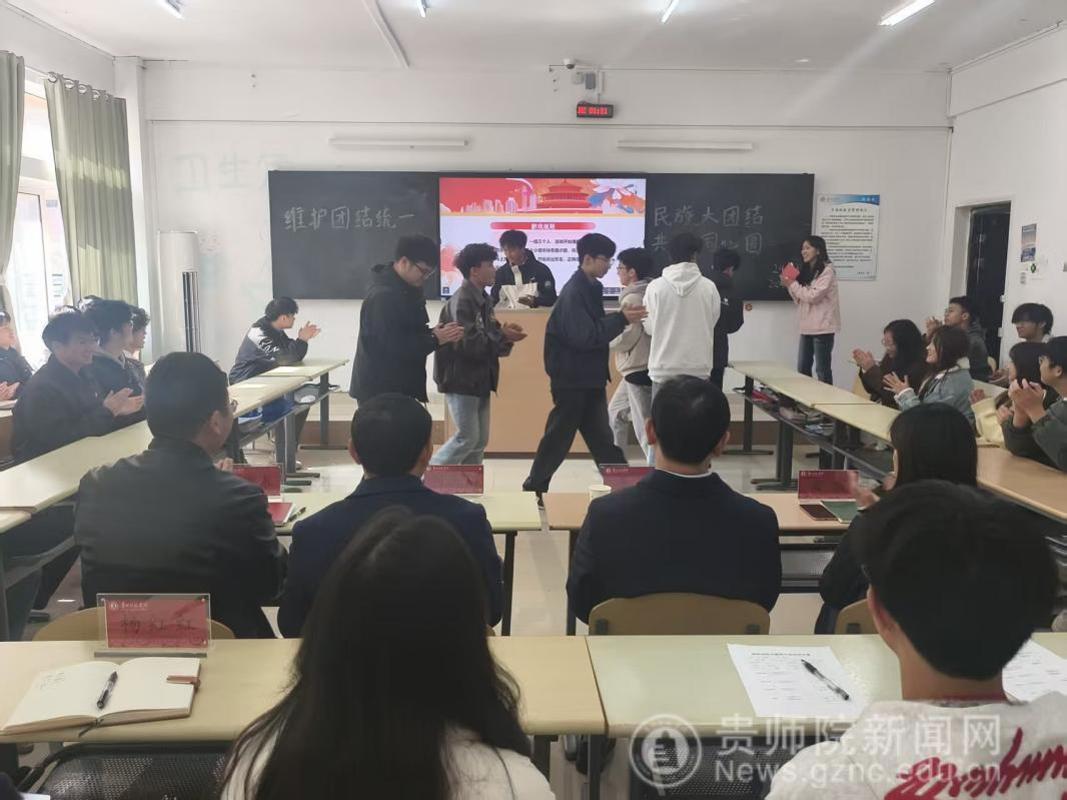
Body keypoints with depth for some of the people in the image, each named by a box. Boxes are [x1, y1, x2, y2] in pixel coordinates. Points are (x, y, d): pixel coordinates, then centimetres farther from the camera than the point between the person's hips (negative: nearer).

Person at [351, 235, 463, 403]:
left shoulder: (406, 290, 9)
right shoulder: (383, 297, -22)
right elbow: (393, 348, -27)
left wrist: (434, 333, -3)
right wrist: (435, 339, -19)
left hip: (399, 389, 10)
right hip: (380, 392, -10)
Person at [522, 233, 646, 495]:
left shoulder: (591, 288, 11)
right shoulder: (574, 292, -17)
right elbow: (585, 337, -24)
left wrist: (622, 317, 4)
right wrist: (621, 319, -22)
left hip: (590, 377, 9)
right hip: (573, 378, -9)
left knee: (601, 437, 10)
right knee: (558, 437, 2)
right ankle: (534, 488, 16)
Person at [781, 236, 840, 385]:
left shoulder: (827, 271, -9)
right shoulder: (806, 271, 15)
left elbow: (813, 296, -18)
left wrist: (792, 284, -9)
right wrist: (788, 285, 2)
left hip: (822, 328, -8)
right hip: (807, 327, 8)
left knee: (822, 370, -1)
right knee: (802, 368, 11)